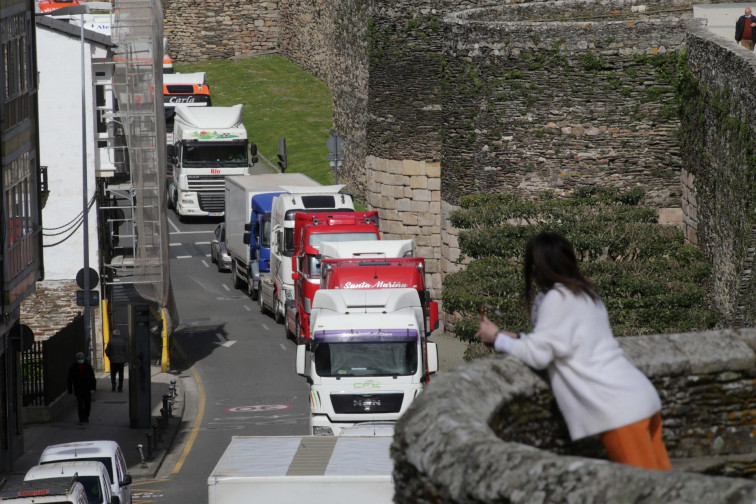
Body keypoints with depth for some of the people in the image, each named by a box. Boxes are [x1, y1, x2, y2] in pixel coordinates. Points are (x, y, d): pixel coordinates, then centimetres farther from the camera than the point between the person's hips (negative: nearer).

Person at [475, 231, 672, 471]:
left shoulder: (557, 298, -7)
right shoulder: (584, 293, 20)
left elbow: (538, 356, -6)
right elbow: (559, 344, 26)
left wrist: (498, 339, 8)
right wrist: (512, 338, 23)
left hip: (619, 407, -9)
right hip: (641, 396, 9)